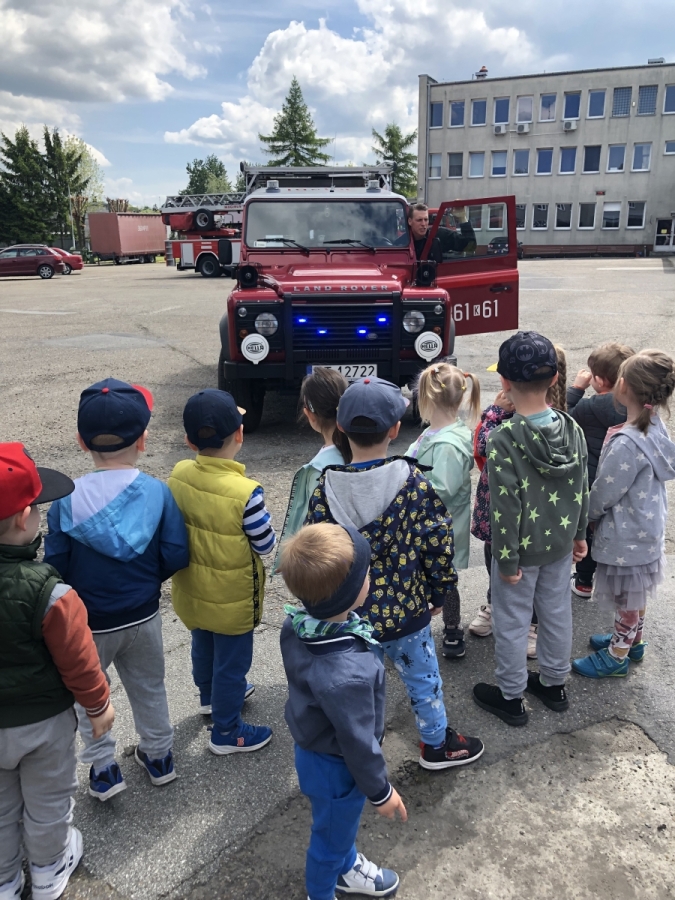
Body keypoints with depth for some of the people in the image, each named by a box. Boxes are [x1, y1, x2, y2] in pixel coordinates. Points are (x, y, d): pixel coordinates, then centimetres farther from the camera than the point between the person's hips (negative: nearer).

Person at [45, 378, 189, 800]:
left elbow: (56, 567, -14)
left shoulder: (67, 499, -20)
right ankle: (159, 757, 41)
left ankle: (104, 768, 31)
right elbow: (176, 555, -14)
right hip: (143, 617, 2)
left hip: (89, 622, -2)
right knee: (149, 688, 24)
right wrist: (148, 580, 5)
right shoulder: (157, 492, -17)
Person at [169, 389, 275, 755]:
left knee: (203, 646, 30)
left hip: (192, 589, 6)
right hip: (231, 598, -6)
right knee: (232, 661, 15)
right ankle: (226, 732, 34)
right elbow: (266, 545, -20)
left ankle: (210, 696, 56)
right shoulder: (245, 492, -32)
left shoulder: (178, 475, -15)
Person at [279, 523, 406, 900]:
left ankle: (347, 867, 62)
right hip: (336, 768, -7)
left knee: (341, 826, 34)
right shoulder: (347, 676, -44)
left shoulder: (298, 622, -20)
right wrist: (380, 791, -8)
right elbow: (358, 742, -27)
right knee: (331, 836, 24)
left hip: (313, 748, 7)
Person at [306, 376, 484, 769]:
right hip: (404, 611, -1)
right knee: (424, 680, 22)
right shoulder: (414, 483, -19)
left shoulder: (326, 489, -15)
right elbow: (438, 548, -13)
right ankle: (437, 744, 44)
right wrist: (439, 594, 4)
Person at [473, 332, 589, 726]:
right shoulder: (572, 428, -8)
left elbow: (506, 507, -23)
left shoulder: (503, 439, -26)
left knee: (513, 622, 12)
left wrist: (508, 560, -13)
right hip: (561, 544, 6)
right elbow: (582, 488, 2)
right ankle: (555, 683, 42)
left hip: (523, 548, -6)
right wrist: (580, 533, 15)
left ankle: (512, 697, 30)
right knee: (558, 613, 22)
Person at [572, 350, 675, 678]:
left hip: (626, 535, -8)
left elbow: (603, 494, -21)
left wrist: (587, 516, -3)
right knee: (635, 593, 26)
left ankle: (616, 656, 32)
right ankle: (633, 639, 47)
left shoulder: (626, 444, -33)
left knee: (626, 597, 12)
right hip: (647, 527, 8)